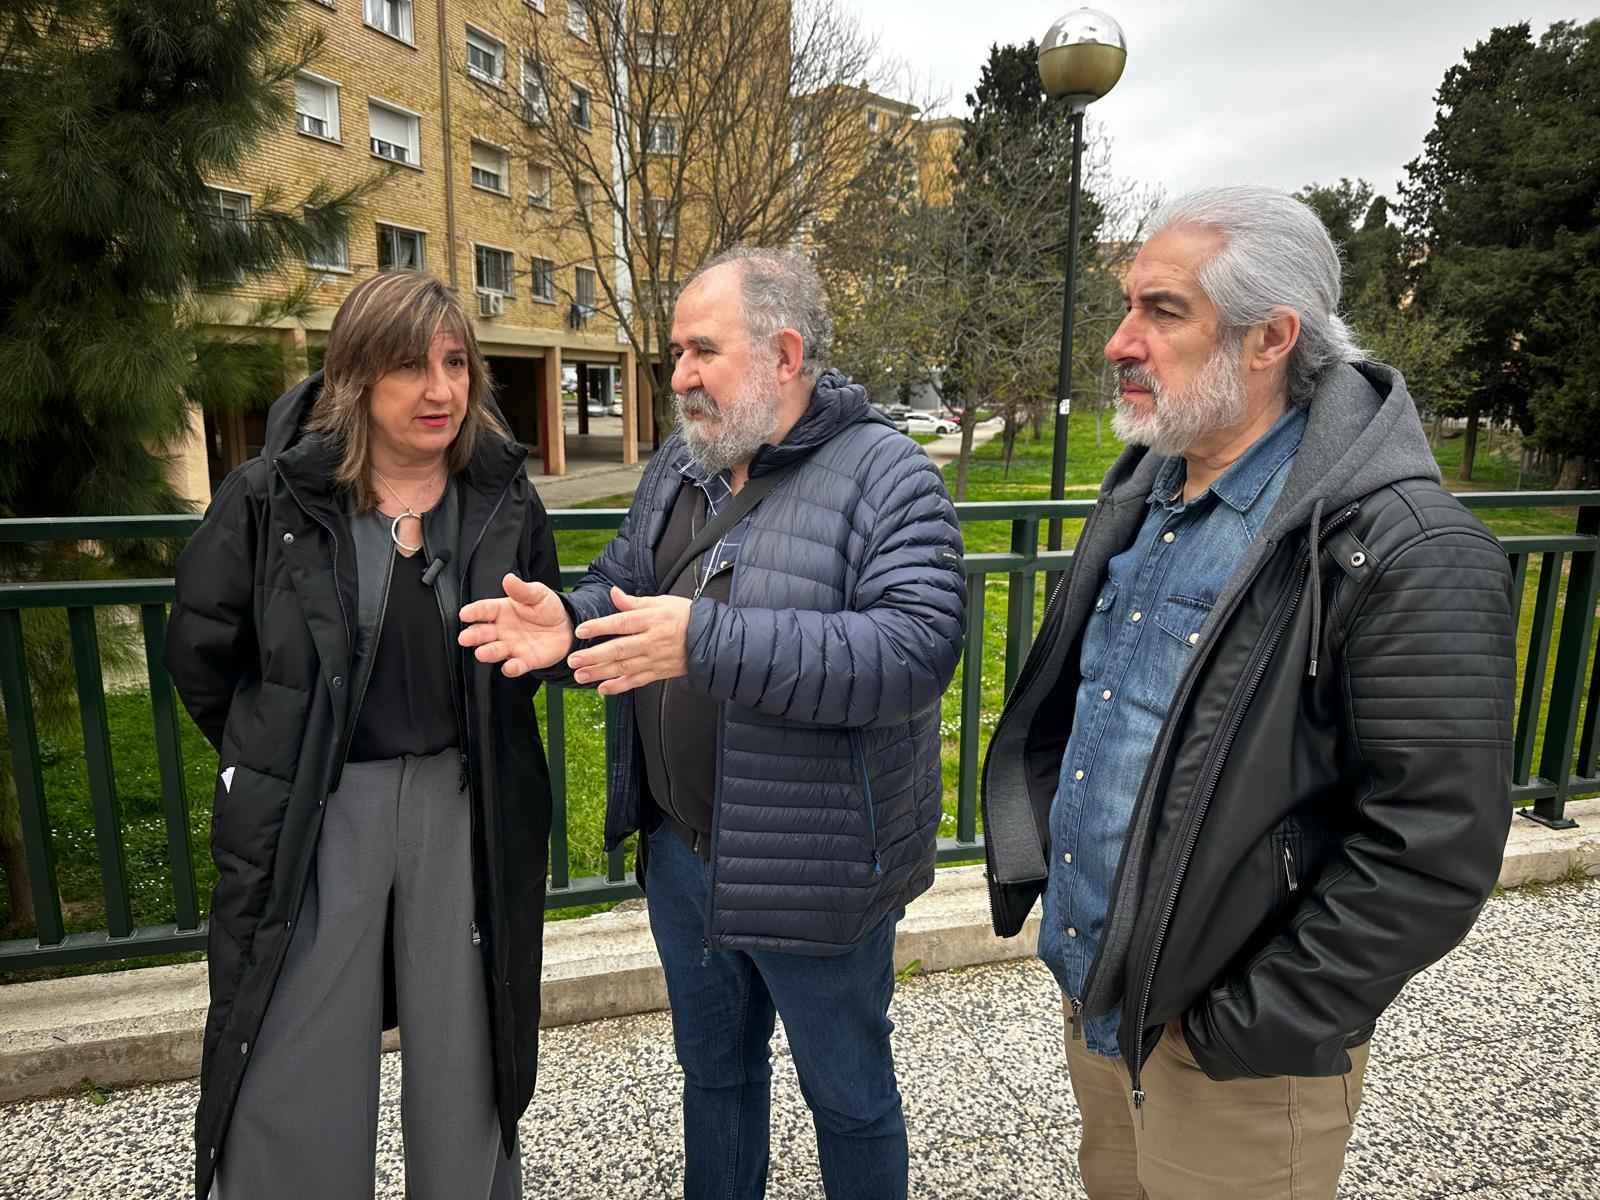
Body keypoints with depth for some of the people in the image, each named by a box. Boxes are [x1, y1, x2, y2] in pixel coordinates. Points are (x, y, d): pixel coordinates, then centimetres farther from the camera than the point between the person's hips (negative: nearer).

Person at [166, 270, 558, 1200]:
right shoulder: (271, 498, -7)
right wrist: (277, 761, 8)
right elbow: (201, 651, 4)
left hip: (465, 805, 2)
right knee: (294, 1082, 10)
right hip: (313, 811, -1)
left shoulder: (507, 502, -2)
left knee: (465, 1066, 15)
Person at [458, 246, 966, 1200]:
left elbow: (918, 648, -29)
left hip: (814, 871, -6)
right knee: (714, 1069, 27)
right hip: (682, 852, 6)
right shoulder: (680, 467, 5)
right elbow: (624, 589, 13)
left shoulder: (888, 476, -17)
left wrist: (707, 641, -36)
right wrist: (570, 623, -12)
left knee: (848, 1094, 18)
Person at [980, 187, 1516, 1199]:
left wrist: (1242, 1028, -18)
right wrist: (1030, 855, 5)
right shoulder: (1138, 496, 2)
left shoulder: (1404, 551, -23)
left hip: (1232, 1063, -7)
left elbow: (1434, 851, -23)